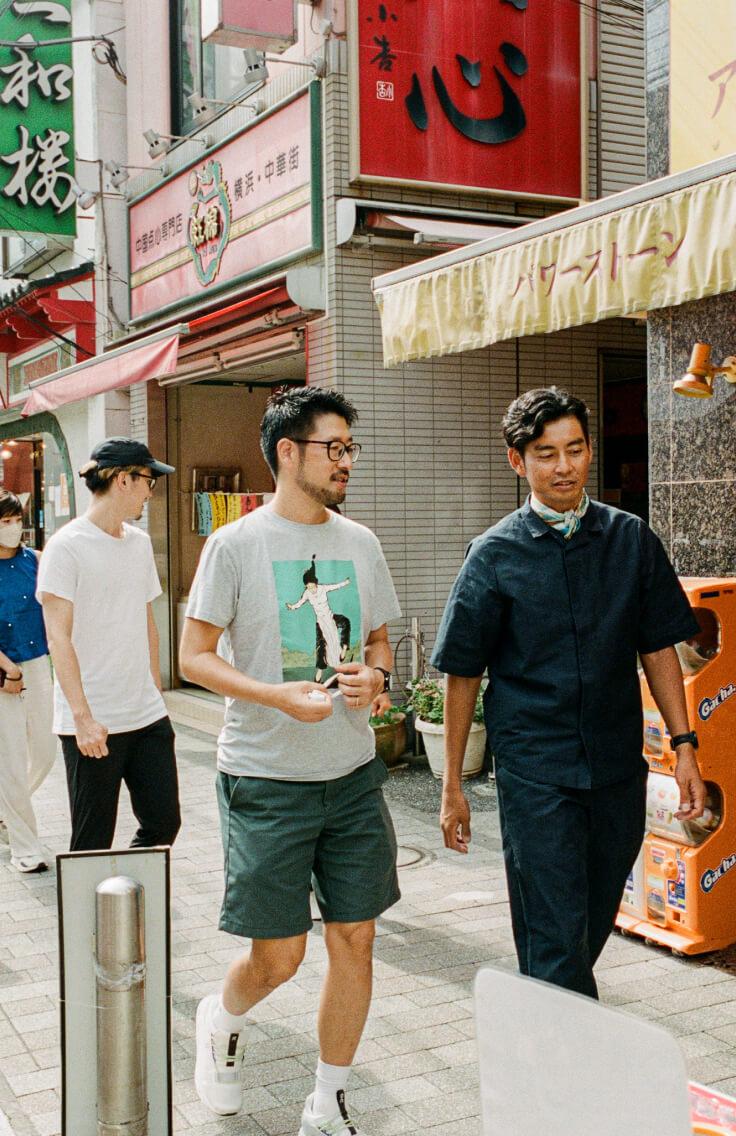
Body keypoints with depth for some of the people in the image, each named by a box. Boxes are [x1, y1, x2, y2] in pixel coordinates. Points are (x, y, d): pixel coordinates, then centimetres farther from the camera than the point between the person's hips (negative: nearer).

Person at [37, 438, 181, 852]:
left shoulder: (140, 542, 12)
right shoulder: (67, 546, -9)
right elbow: (59, 638, -13)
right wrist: (82, 717, -19)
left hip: (148, 716, 7)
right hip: (92, 723, -6)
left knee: (163, 823, 8)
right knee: (92, 843, 2)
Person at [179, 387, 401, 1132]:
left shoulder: (360, 544, 7)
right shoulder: (236, 545, -7)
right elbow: (194, 657, -7)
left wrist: (373, 675, -6)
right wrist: (279, 695, -20)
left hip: (352, 776, 5)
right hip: (267, 781, -4)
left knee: (354, 940, 7)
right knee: (278, 956, 1)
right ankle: (222, 1018, 36)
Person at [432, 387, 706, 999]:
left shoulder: (632, 540, 4)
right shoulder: (495, 555, -3)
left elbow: (659, 647, 9)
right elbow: (463, 674, 0)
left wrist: (684, 744, 1)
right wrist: (453, 785, 1)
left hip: (618, 767, 4)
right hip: (535, 771, -3)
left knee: (594, 924, 17)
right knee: (555, 937, -4)